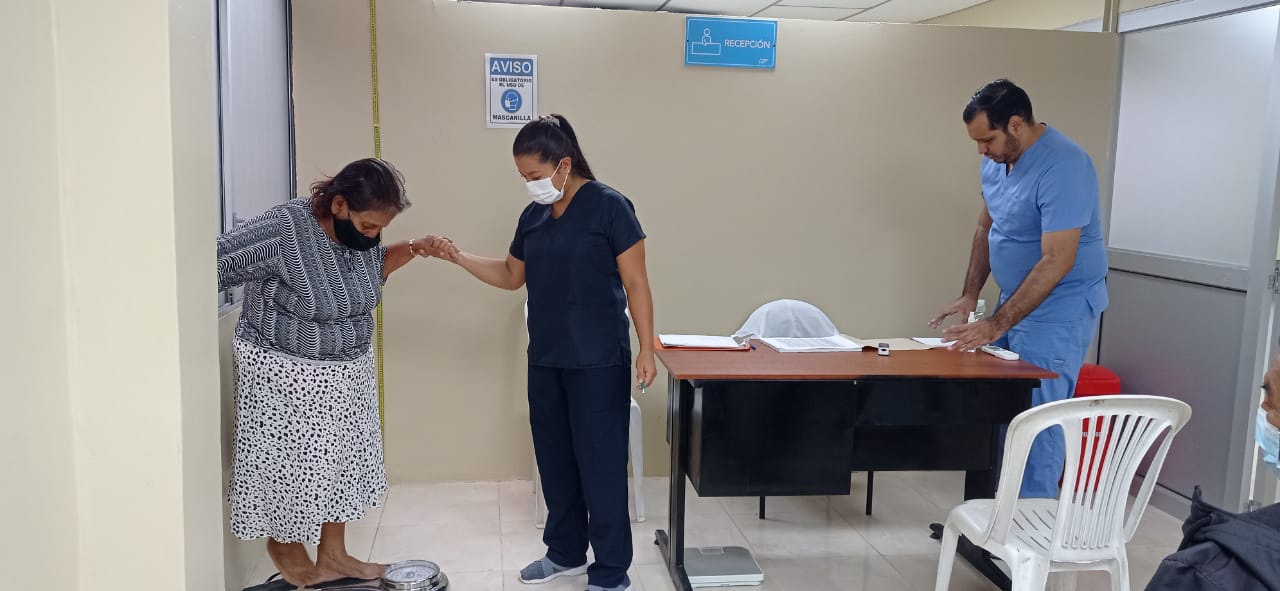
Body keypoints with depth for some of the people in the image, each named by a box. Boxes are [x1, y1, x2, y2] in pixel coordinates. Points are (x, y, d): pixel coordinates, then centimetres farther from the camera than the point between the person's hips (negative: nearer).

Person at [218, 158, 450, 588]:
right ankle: (284, 544, 35)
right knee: (292, 465, 8)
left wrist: (412, 249, 0)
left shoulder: (360, 234, -5)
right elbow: (210, 265, -22)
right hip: (287, 374, -7)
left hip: (348, 370, 7)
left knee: (342, 462, 14)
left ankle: (333, 556, 29)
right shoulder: (280, 231, -27)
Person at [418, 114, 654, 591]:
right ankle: (566, 552, 31)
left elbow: (636, 283, -10)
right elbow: (511, 275, 20)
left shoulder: (609, 206, -10)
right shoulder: (533, 216, 9)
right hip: (544, 359, 7)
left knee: (600, 462, -2)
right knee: (554, 458, 15)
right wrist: (458, 257, 8)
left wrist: (646, 348, -14)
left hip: (598, 361, -7)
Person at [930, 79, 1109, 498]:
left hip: (1058, 311, -8)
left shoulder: (1063, 167, -25)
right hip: (1016, 300, 8)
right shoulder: (996, 160, 2)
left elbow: (1056, 262, -28)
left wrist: (997, 325, -29)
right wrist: (970, 295, 6)